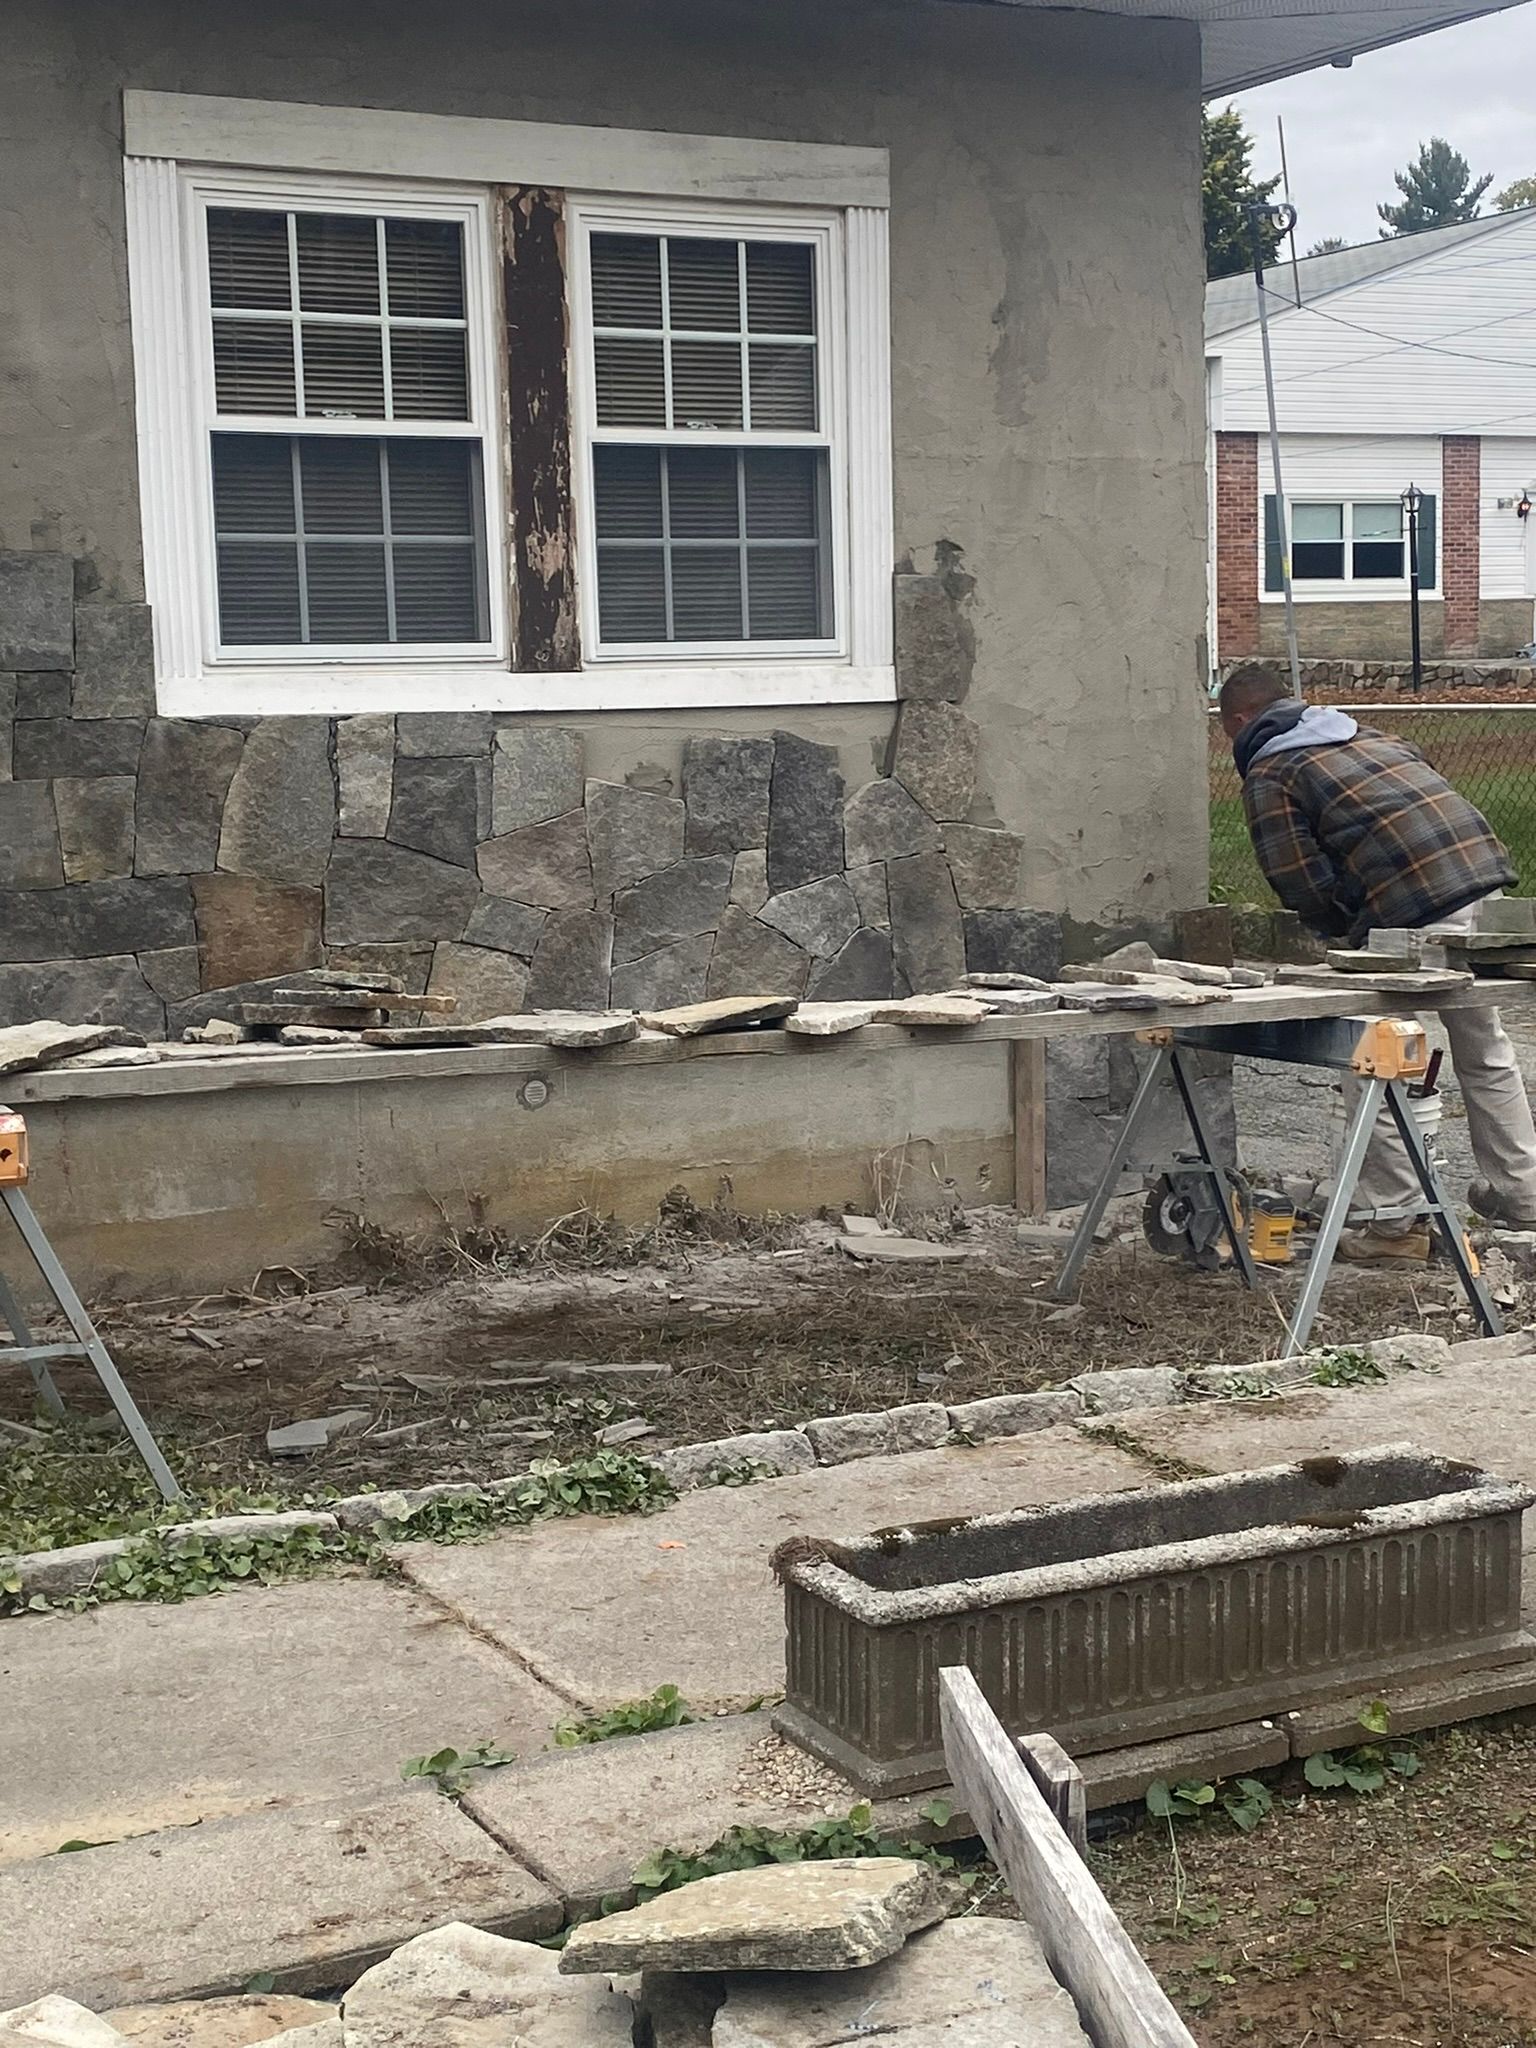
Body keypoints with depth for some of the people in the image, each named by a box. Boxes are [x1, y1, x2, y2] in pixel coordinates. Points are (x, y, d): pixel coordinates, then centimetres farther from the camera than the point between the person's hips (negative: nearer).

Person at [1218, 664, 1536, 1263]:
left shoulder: (1267, 774, 4)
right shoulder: (1365, 735, 27)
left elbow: (1302, 884, -3)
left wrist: (1344, 932, 15)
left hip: (1414, 910, -8)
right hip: (1483, 873, 8)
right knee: (1485, 1050, 21)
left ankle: (1396, 1221, 7)